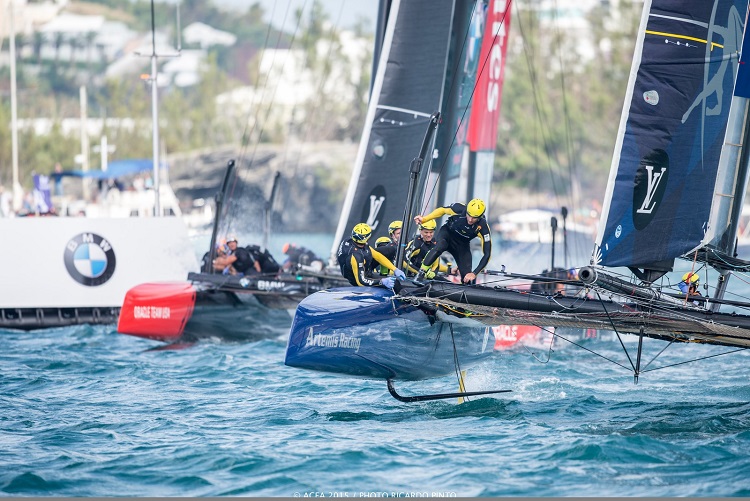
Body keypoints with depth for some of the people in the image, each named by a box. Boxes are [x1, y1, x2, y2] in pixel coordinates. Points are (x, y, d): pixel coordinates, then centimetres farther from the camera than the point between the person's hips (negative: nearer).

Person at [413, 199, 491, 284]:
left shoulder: (483, 228, -30)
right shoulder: (459, 209, -29)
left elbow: (486, 254, -27)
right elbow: (442, 210, -6)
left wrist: (474, 273, -35)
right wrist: (424, 219, -14)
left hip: (462, 245, 1)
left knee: (469, 280, -12)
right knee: (439, 247, -37)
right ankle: (421, 274, -28)